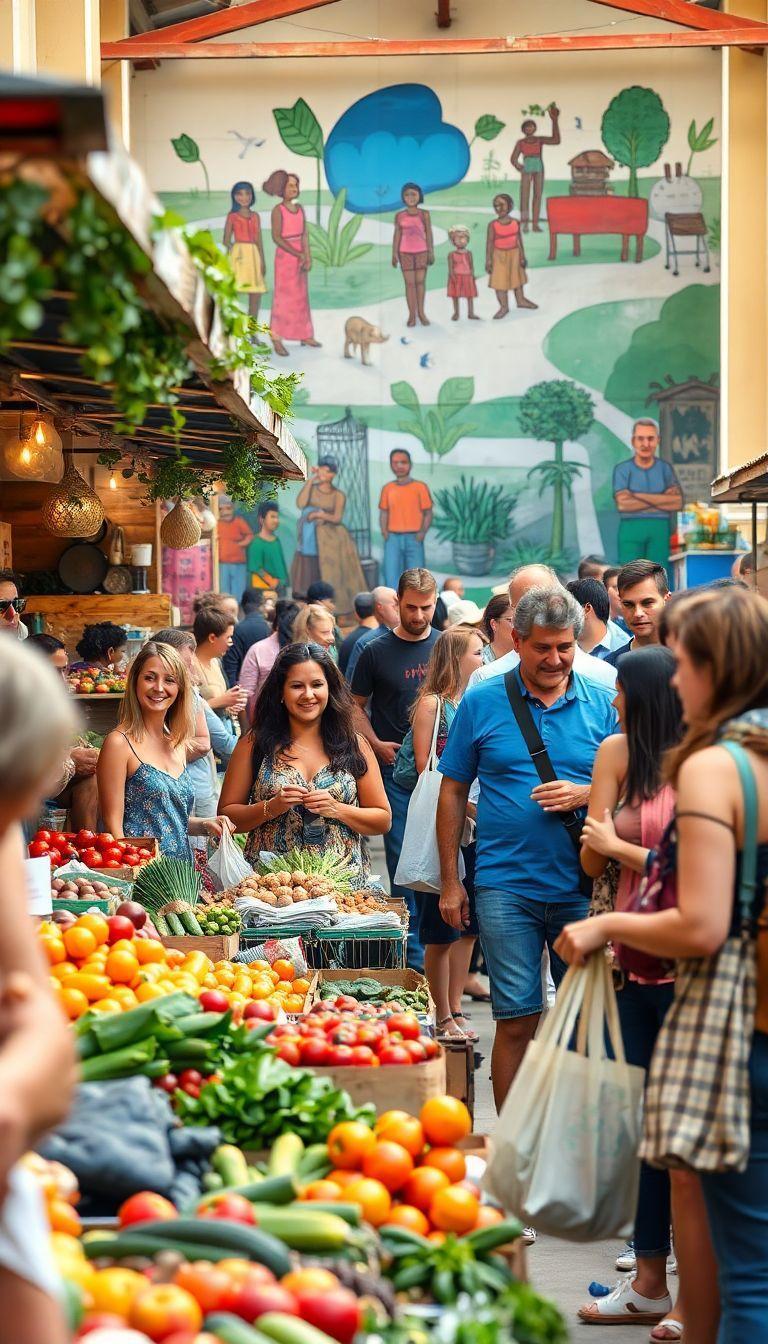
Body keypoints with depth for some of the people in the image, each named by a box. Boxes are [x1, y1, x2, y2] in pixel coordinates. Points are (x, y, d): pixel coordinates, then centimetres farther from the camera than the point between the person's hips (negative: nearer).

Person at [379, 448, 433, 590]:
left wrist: (422, 533, -13)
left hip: (413, 539, -2)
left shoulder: (420, 487, 2)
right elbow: (384, 513, 12)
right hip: (393, 538, 2)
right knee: (391, 577, -5)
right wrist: (384, 532, -4)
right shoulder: (388, 488, 9)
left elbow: (428, 514, 1)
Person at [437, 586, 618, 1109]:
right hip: (507, 885, -1)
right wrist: (450, 882, 5)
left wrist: (585, 795, -13)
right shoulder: (481, 703, 3)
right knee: (517, 1021, -1)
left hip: (584, 885, 1)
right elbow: (453, 792, 8)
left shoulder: (603, 704, 5)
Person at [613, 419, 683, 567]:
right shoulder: (622, 469, 4)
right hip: (631, 528, -2)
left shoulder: (666, 468, 10)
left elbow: (677, 503, -2)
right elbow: (623, 504, -9)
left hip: (660, 529, 2)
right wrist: (661, 500, -7)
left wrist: (640, 496, -9)